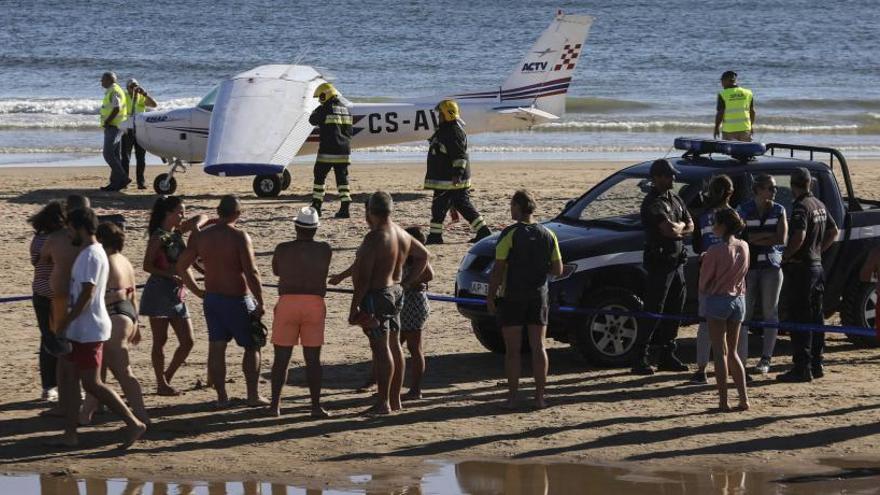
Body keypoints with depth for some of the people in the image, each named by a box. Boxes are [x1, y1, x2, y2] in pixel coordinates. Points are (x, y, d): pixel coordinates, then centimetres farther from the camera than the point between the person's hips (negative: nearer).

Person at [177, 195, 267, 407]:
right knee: (252, 346, 9)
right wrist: (260, 303, -14)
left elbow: (181, 267, 5)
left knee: (216, 348, 10)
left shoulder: (200, 237, -1)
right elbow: (251, 273, -22)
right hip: (237, 300, -5)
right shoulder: (239, 237, -17)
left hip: (212, 299, 5)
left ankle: (221, 396, 12)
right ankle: (253, 396, 7)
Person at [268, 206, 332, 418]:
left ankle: (275, 404, 4)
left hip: (287, 303, 0)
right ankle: (316, 406, 1)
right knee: (313, 359, 4)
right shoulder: (325, 250, -1)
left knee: (281, 357, 6)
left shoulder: (283, 249, -2)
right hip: (314, 304, 0)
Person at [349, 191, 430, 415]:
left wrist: (354, 307, -17)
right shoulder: (402, 234, 8)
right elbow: (423, 255, 22)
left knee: (380, 348, -8)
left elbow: (364, 277, -21)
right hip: (396, 293, 9)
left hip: (376, 295, -9)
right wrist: (407, 282, 18)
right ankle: (395, 399, 21)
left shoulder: (374, 238, -20)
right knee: (394, 346, 14)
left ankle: (383, 403, -7)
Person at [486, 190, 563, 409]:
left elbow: (498, 270, -13)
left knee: (512, 350, 2)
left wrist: (490, 296, -5)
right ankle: (539, 396, 6)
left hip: (512, 298, -4)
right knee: (538, 346, 8)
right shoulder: (548, 235, 2)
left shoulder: (509, 235, -12)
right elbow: (557, 270, 6)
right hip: (538, 297, 4)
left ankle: (512, 397, 2)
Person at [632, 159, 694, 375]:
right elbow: (669, 229, -24)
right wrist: (681, 225, -3)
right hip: (659, 262, -9)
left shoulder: (675, 199, 16)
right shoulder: (652, 202, -13)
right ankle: (640, 359, -6)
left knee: (674, 312, 11)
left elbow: (690, 226, 12)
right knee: (653, 312, -8)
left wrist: (676, 229, -8)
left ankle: (666, 357, 18)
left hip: (676, 261, 9)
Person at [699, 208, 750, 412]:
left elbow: (705, 279, -8)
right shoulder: (743, 247, 1)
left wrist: (703, 292, 10)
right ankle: (744, 398, 9)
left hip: (718, 299, -6)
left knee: (720, 352, 0)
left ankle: (723, 401, -1)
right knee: (732, 352, 15)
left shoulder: (716, 251, -17)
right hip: (738, 299, 6)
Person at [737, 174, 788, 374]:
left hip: (771, 266, 1)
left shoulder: (779, 210, 5)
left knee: (770, 312, 2)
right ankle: (740, 357, 2)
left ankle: (766, 359, 6)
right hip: (748, 266, -1)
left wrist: (756, 239, -8)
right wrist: (770, 235, -11)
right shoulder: (744, 210, 1)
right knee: (745, 312, -2)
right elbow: (743, 237, -9)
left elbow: (781, 239, -6)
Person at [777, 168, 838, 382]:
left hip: (800, 268, -9)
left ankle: (801, 368, -8)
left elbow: (799, 236, -29)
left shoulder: (800, 207, -16)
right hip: (817, 266, 9)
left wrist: (785, 256, -16)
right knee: (815, 317, 14)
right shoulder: (819, 205, 12)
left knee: (800, 319, -7)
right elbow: (833, 231, 23)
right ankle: (816, 364, 20)